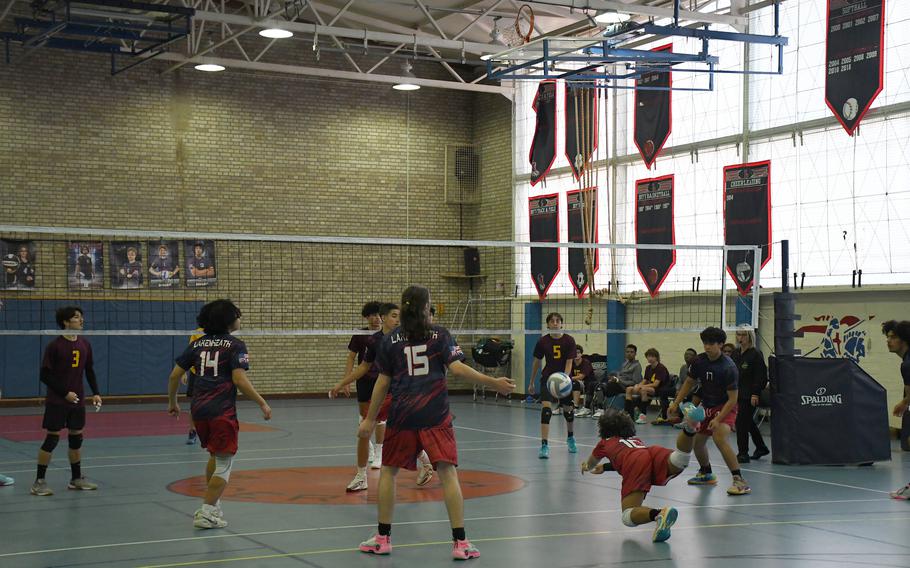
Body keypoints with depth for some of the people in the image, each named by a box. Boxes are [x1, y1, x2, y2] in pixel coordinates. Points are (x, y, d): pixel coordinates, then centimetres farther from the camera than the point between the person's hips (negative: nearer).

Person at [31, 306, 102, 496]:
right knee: (52, 439, -5)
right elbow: (45, 375, -11)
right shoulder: (55, 346, -11)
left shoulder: (85, 345, 6)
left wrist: (95, 393, 2)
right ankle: (39, 482, 2)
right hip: (57, 402, -5)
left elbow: (90, 371, 13)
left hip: (77, 401, 6)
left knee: (76, 437, 10)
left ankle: (76, 479, 21)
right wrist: (65, 393, -16)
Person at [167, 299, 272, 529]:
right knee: (224, 464, 2)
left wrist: (172, 402, 24)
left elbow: (174, 375, 11)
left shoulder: (197, 344, 12)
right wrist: (263, 404, -9)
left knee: (215, 456, 25)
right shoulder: (235, 345, -4)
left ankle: (213, 506, 32)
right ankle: (206, 514, -3)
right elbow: (240, 380, -15)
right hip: (222, 412, -7)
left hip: (199, 409, 7)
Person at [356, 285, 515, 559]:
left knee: (388, 470, 15)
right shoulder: (440, 334, 3)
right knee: (448, 473, -2)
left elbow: (383, 382, 7)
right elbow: (457, 368, -8)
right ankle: (460, 542, -6)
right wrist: (494, 383, -5)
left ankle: (383, 538, 19)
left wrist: (370, 419, 14)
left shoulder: (390, 340, 7)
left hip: (401, 414, 1)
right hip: (436, 415, -1)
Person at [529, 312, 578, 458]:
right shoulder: (543, 341, -5)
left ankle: (570, 438, 43)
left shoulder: (569, 341, -8)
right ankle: (544, 446, -20)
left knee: (568, 410, 13)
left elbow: (569, 362, -13)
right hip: (547, 378, -1)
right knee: (546, 408, -19)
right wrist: (532, 382, 12)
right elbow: (536, 362, 7)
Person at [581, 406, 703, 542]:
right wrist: (605, 467, 81)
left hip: (634, 463, -3)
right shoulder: (635, 439, 45)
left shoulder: (605, 442, 37)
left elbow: (590, 464, 58)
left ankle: (658, 514, -42)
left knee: (628, 518, -12)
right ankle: (689, 429, -56)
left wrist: (586, 467, 80)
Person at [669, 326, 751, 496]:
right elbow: (689, 383, 13)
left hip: (725, 407, -7)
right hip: (707, 405, 7)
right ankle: (706, 474, 39)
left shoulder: (728, 367, -23)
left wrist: (718, 420, -29)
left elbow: (733, 398, -21)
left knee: (720, 438, -29)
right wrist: (676, 403, 6)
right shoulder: (699, 361, -5)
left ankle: (739, 481, -27)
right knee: (697, 440, 13)